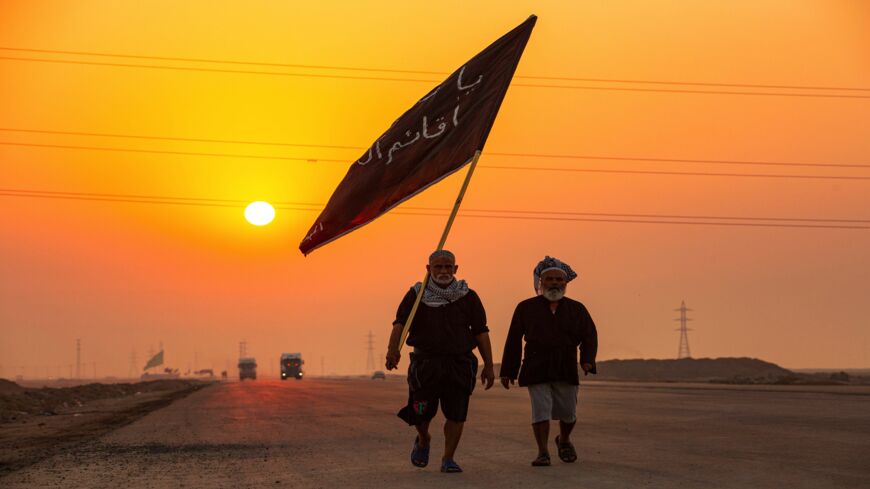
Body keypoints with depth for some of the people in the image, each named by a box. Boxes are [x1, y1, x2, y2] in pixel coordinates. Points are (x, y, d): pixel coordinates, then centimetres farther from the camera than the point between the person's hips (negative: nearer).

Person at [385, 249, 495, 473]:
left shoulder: (468, 297, 8)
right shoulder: (416, 295, 4)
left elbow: (481, 332, 8)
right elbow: (400, 323, -10)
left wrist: (488, 366, 3)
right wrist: (393, 349, -29)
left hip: (459, 364, 1)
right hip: (425, 362, -1)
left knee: (456, 414, -3)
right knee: (421, 411, -1)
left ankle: (448, 458, 12)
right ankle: (423, 440, 32)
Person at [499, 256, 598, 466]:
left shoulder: (576, 309, 10)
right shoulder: (526, 308, 6)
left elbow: (589, 336, 8)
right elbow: (513, 340, 7)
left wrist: (587, 360, -12)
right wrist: (507, 371, 4)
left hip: (566, 370, 2)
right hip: (536, 370, -2)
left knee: (568, 413, 7)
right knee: (541, 410, -11)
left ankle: (564, 440, 36)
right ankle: (542, 453, -3)